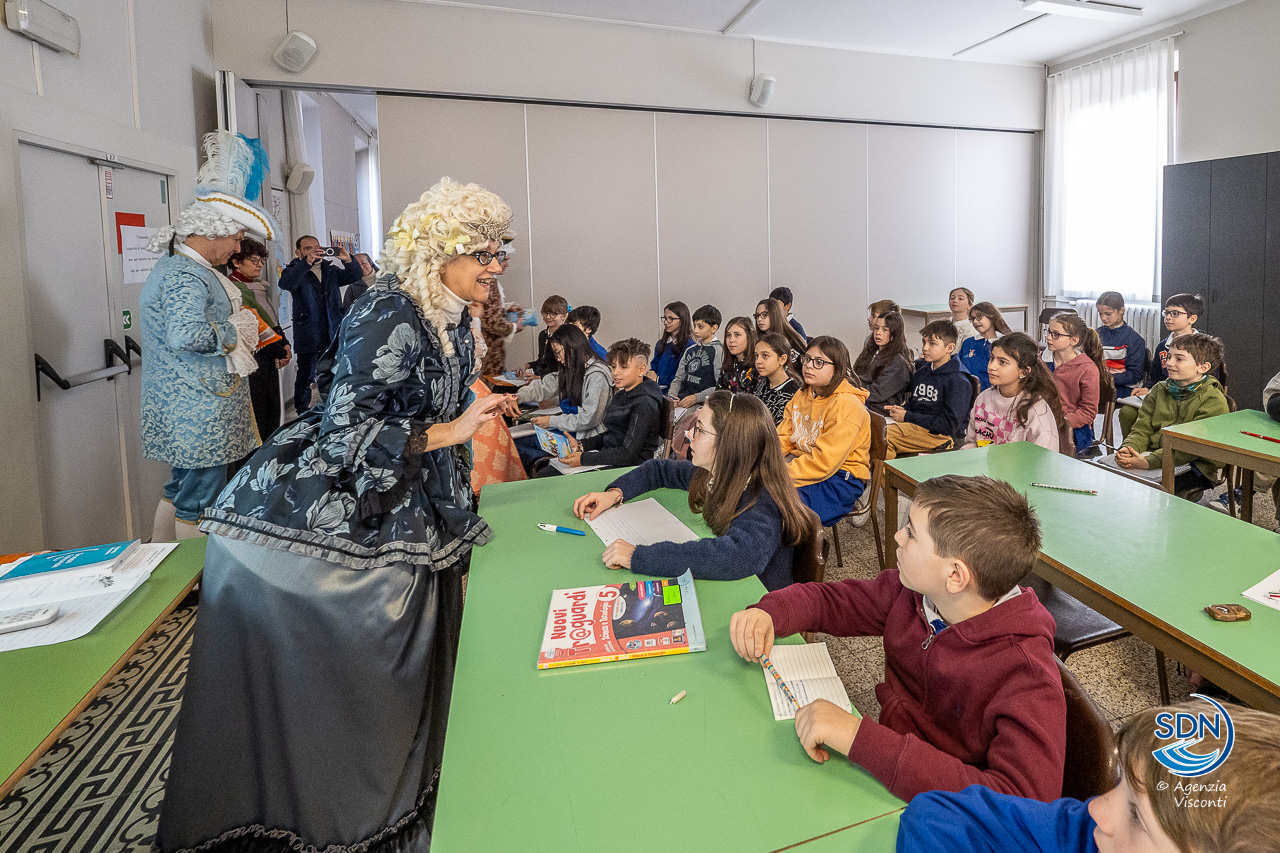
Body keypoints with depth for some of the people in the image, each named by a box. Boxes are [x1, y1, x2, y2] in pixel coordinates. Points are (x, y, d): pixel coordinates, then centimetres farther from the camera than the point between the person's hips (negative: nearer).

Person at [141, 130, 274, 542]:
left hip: (184, 410, 11)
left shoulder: (176, 265, 17)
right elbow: (185, 335, -32)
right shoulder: (186, 276, -18)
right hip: (200, 414, -11)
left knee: (180, 487, 20)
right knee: (199, 500, -2)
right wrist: (234, 330, -17)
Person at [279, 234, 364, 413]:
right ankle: (302, 415, 12)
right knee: (306, 377, 0)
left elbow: (355, 276, 4)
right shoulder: (295, 271, 0)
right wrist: (307, 262, -34)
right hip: (308, 336, -4)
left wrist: (348, 260, -18)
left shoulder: (331, 270, 15)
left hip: (334, 334, 4)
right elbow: (287, 284, -22)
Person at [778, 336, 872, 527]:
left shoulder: (846, 405, -17)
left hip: (839, 477, -8)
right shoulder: (802, 395, 10)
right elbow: (782, 439, 9)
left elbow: (823, 462, -23)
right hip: (802, 465, 8)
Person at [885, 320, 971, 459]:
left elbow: (949, 425, -14)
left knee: (882, 436, -28)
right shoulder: (920, 373, 17)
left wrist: (908, 417, -13)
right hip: (914, 426, 7)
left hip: (939, 436, -7)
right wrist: (901, 409, 3)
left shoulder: (958, 382, -8)